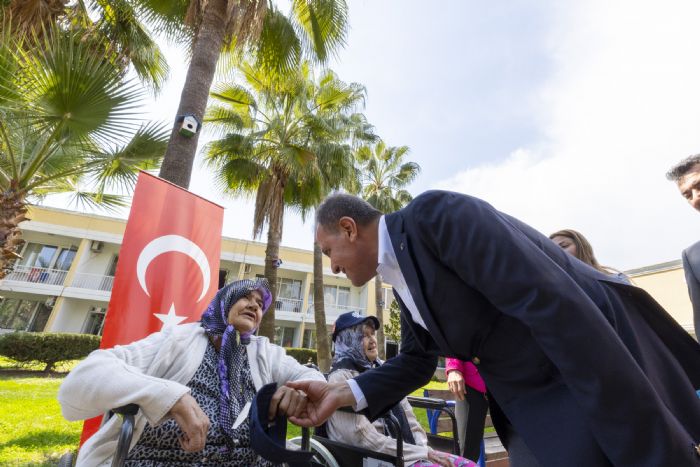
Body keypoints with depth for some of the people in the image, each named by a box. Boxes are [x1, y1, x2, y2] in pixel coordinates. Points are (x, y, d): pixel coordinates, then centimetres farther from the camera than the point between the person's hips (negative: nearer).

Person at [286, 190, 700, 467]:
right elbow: (416, 361, 12)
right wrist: (344, 393, 1)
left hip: (609, 377, -7)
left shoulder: (434, 214, -22)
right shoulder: (401, 280, 6)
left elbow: (553, 303, -28)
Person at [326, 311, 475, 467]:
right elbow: (365, 439, -19)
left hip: (402, 449, 7)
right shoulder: (341, 377, -13)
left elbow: (406, 414, 12)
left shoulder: (381, 370, 11)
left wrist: (423, 447, -6)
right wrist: (423, 452, -17)